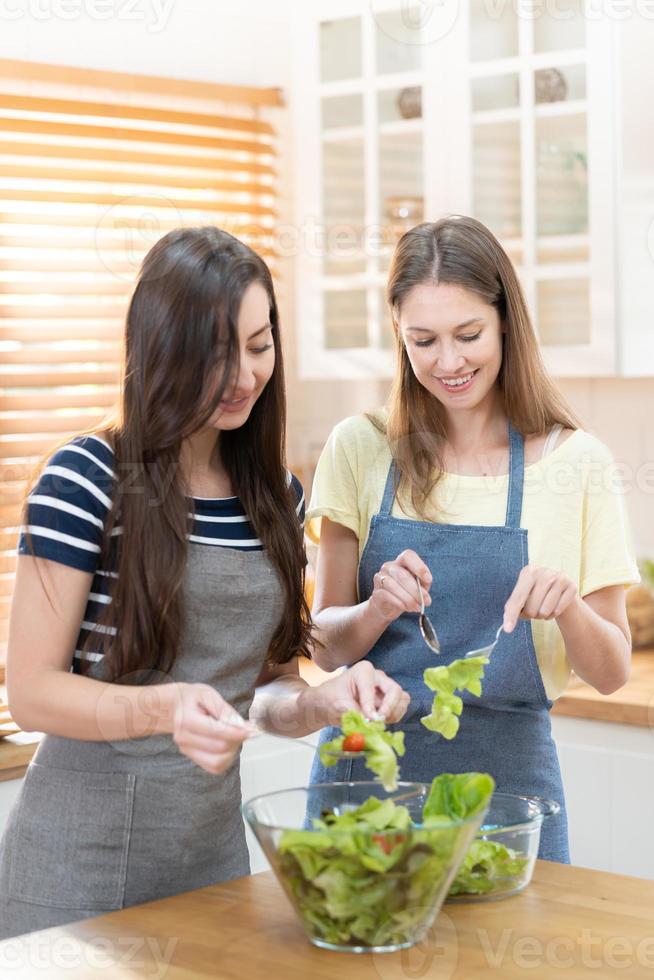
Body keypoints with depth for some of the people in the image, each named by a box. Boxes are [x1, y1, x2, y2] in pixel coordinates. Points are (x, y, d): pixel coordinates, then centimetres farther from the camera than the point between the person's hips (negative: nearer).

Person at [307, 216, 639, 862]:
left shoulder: (576, 462, -2)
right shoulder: (360, 448, 0)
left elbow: (611, 673, 1)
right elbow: (328, 647, 2)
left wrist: (566, 605, -19)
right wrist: (379, 610, -19)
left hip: (505, 774, 0)